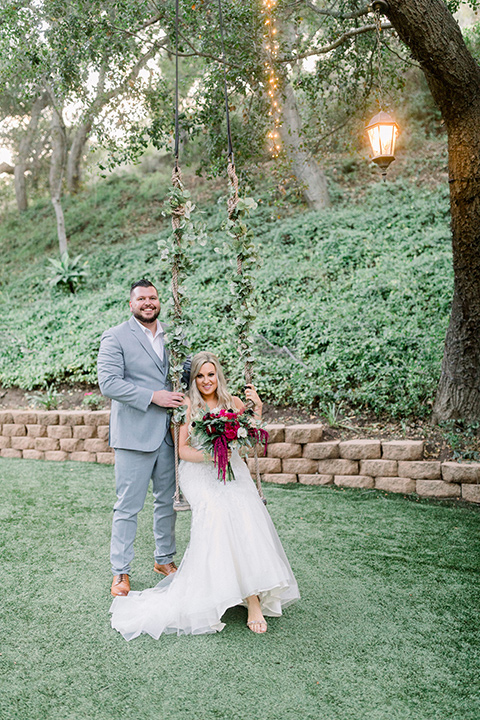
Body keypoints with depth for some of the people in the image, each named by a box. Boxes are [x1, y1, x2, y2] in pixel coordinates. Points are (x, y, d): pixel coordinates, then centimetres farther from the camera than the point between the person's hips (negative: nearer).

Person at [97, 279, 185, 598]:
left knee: (168, 500, 16)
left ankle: (165, 558, 33)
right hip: (134, 433, -5)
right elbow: (108, 382, -13)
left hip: (168, 431, 5)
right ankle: (121, 571, 17)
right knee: (128, 506, 1)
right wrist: (153, 396, -18)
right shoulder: (116, 337, -4)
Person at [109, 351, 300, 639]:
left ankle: (253, 595, -24)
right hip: (199, 472, -2)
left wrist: (257, 408, -3)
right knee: (219, 511, -33)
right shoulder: (188, 405, 5)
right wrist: (207, 455, -16)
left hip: (232, 469, 2)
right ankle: (253, 599, -27)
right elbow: (183, 449, 2)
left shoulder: (233, 402, 13)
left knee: (247, 513, -28)